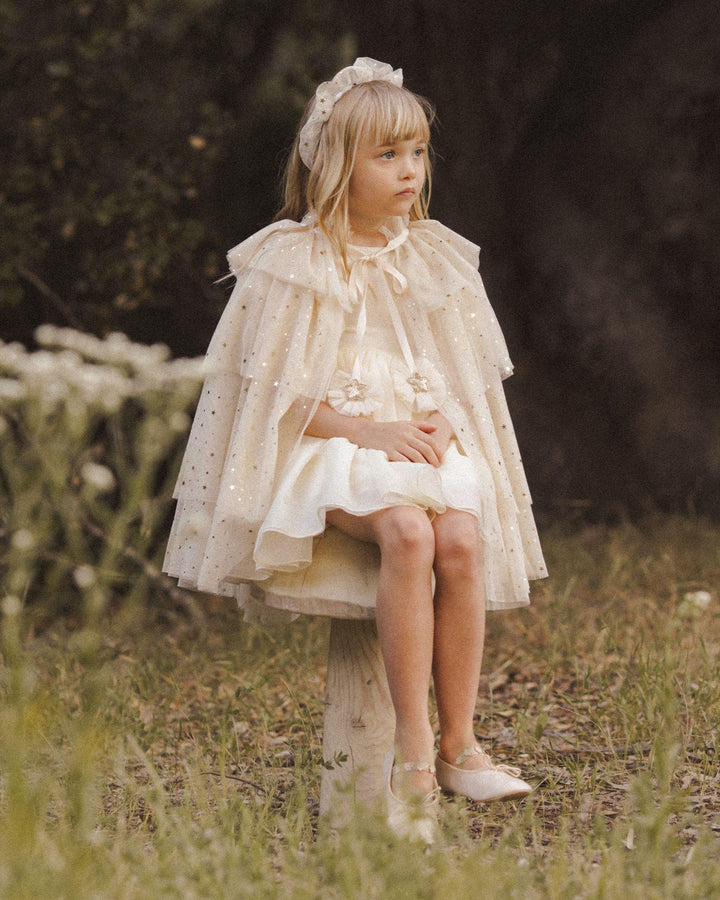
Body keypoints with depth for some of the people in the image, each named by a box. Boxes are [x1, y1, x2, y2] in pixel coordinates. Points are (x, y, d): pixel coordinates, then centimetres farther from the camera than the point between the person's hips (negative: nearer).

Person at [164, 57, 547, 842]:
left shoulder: (433, 260, 12)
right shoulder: (292, 264, -2)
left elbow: (465, 377, 15)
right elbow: (279, 392, -4)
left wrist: (441, 423, -8)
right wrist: (366, 428, -17)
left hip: (420, 442, 4)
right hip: (327, 450, -4)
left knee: (463, 539, -29)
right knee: (406, 532, -34)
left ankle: (459, 743, -21)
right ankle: (413, 748, -31)